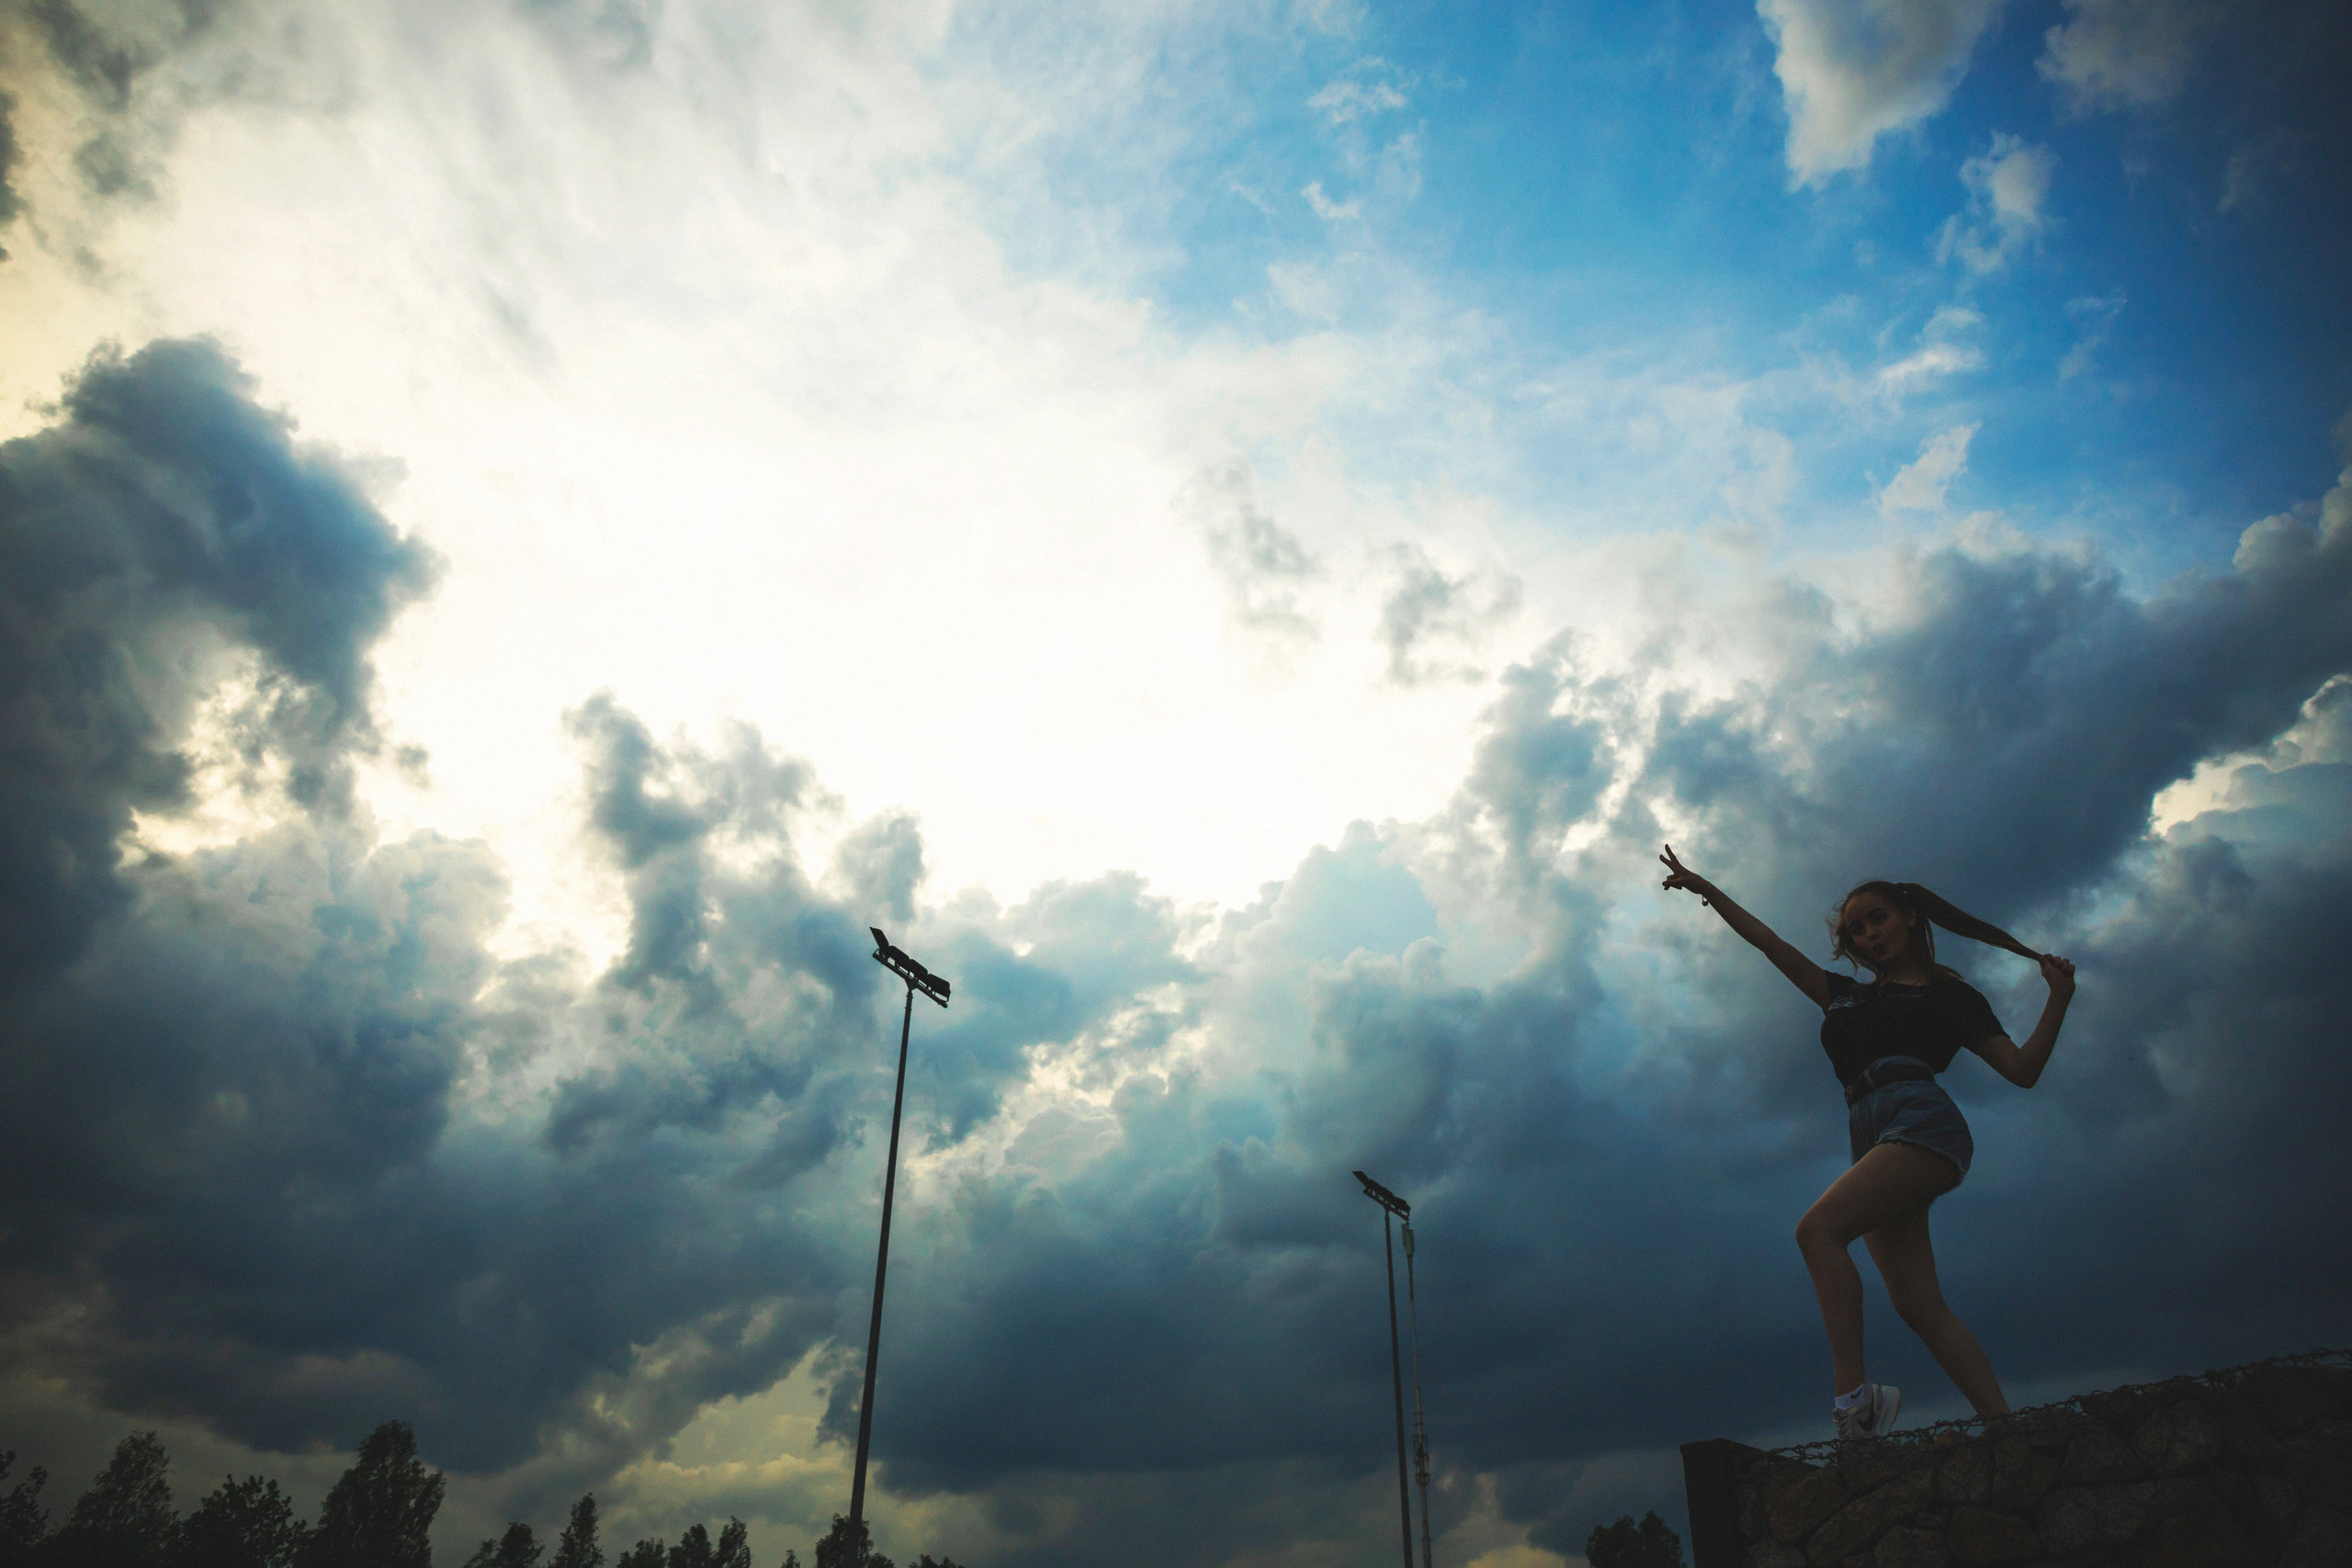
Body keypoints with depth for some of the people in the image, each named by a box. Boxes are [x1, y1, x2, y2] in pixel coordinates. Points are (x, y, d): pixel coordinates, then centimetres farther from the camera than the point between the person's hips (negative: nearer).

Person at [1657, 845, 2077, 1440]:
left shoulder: (1952, 995, 17)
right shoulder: (1847, 996, 29)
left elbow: (2022, 1071, 9)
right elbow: (1768, 942, 29)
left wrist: (2059, 998, -1)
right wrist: (1706, 889, 27)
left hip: (1922, 1119, -5)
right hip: (1871, 1140, 5)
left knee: (1818, 1229, -26)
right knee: (1919, 1305, -9)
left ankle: (1854, 1393, -30)